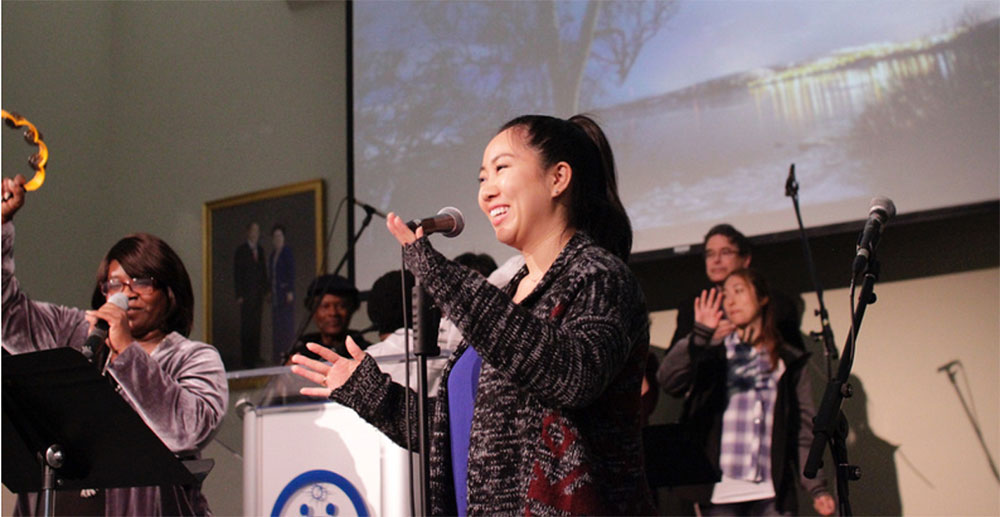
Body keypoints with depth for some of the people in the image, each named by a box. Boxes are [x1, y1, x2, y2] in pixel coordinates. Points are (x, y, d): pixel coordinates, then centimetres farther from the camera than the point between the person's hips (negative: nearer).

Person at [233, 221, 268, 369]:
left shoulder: (260, 249, 14)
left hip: (258, 293, 5)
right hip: (246, 293, -5)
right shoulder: (241, 251, -2)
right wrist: (239, 295, -9)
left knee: (256, 325, 7)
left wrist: (265, 289, 9)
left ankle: (255, 356, 13)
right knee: (247, 326, -6)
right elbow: (237, 274, -4)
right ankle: (246, 358, -3)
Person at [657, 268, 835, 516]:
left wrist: (817, 488, 2)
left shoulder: (790, 361, 13)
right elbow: (668, 380, -9)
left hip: (773, 494, 1)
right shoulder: (711, 354, 10)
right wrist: (700, 333, -17)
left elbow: (805, 429, 9)